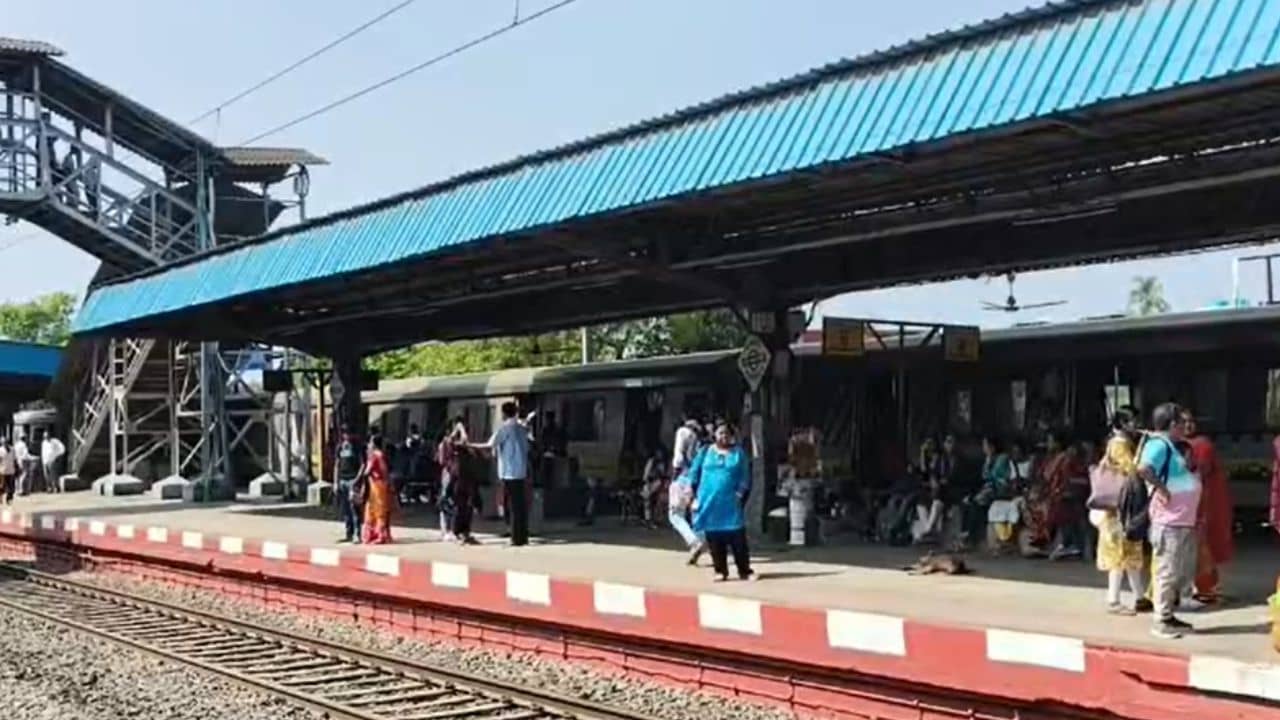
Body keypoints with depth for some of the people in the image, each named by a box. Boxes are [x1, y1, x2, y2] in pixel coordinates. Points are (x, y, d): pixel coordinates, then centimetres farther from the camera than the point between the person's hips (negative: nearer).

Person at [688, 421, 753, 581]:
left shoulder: (738, 453, 7)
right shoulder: (705, 452, 9)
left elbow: (745, 476, 4)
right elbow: (694, 472, 9)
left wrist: (741, 492, -9)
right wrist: (693, 493, 0)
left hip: (731, 503, -1)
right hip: (709, 502, 1)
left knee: (737, 538, -6)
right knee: (714, 538, 3)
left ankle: (744, 571, 2)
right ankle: (720, 571, 13)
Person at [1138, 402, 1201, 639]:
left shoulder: (1169, 446, 17)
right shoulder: (1159, 444, -15)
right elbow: (1143, 468, -32)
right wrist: (1161, 488, -23)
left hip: (1184, 521, 10)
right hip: (1169, 522, -10)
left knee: (1185, 572, 17)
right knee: (1167, 572, -3)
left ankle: (1169, 614, 27)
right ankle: (1161, 621, 4)